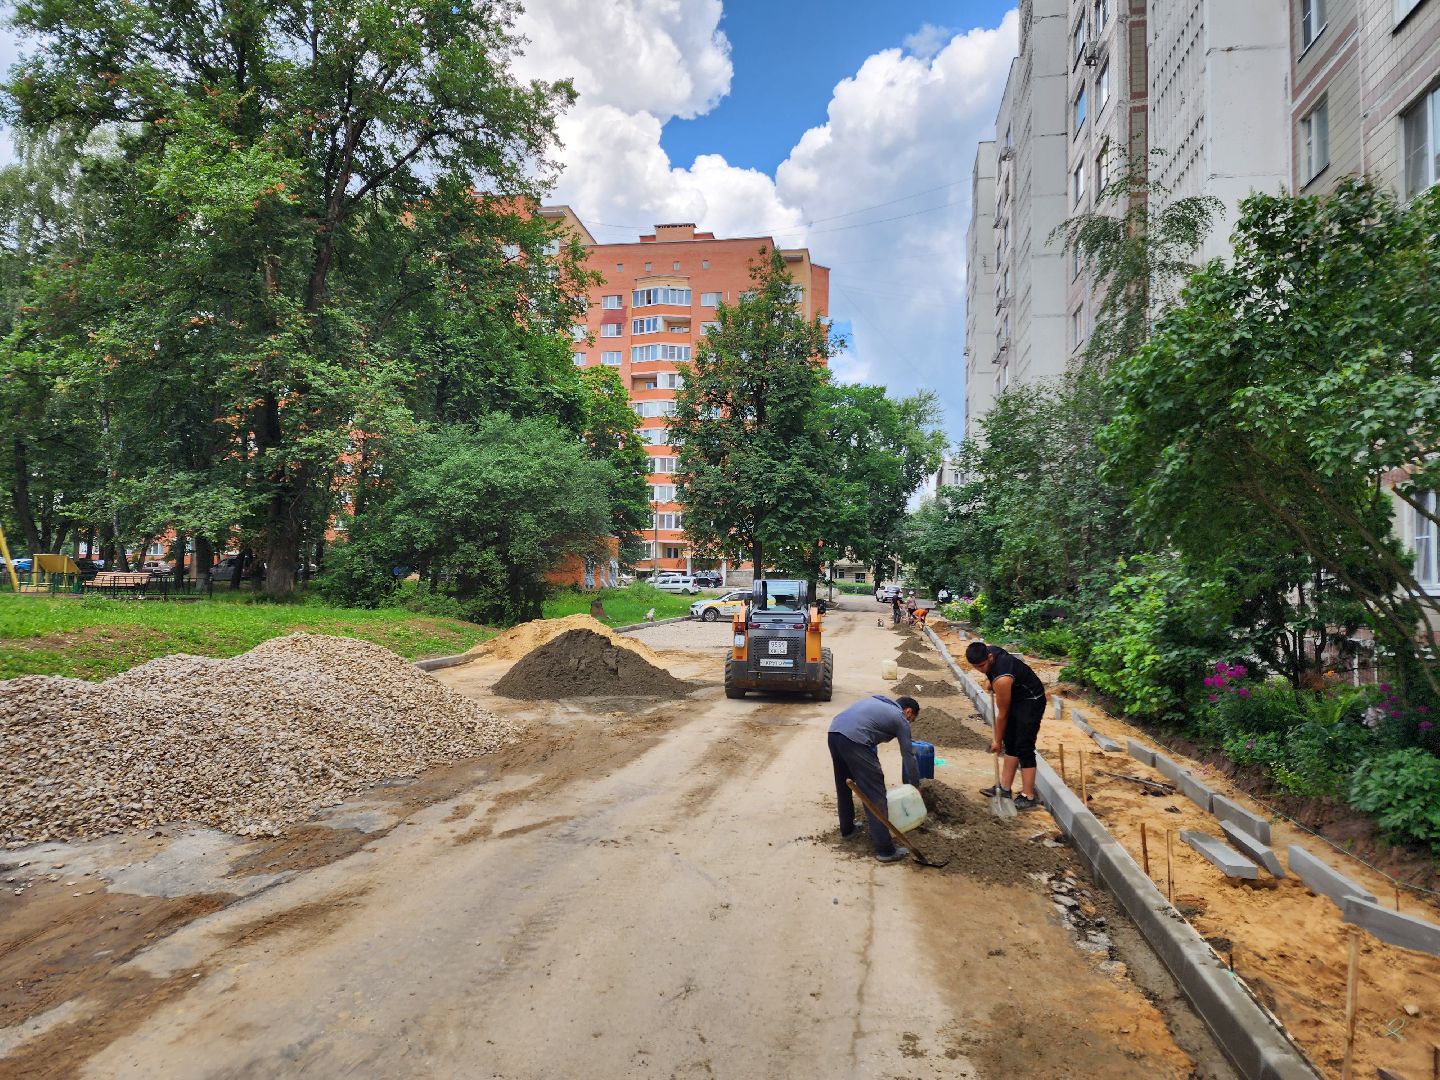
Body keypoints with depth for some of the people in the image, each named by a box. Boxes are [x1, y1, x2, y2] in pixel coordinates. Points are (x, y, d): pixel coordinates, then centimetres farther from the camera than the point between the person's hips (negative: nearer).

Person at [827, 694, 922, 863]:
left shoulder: (879, 701, 32)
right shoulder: (901, 719, 14)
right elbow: (908, 756, 20)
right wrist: (915, 785, 34)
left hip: (834, 731, 8)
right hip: (853, 739, -7)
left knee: (843, 786, 26)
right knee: (875, 795, 1)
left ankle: (847, 829, 41)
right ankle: (885, 850, 4)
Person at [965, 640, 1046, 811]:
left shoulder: (1002, 679, -34)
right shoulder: (989, 651, -13)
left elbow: (1002, 714, -20)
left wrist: (997, 739, -7)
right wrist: (991, 682, 9)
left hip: (1031, 701, -9)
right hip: (1016, 697, 10)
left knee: (1023, 747, -11)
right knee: (1010, 743, 11)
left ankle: (1028, 797, -6)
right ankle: (1005, 787, 17)